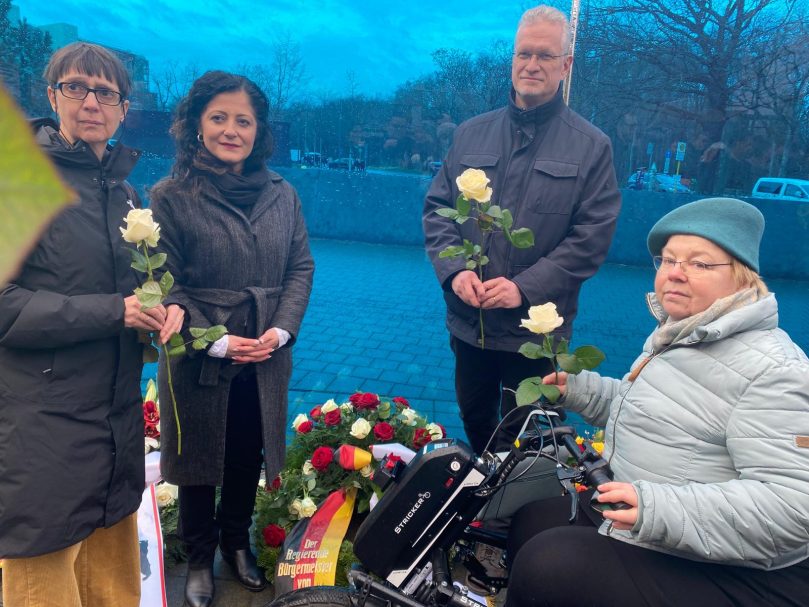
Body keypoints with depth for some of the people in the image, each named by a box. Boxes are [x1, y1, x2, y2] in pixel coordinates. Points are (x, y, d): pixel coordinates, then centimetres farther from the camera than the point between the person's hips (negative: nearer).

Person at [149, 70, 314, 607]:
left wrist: (281, 330, -10)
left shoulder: (281, 194, 2)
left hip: (267, 360, 3)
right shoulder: (170, 197, -9)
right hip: (199, 361, -3)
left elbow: (301, 267, 3)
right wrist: (218, 343, -17)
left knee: (249, 456, 18)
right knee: (199, 460, 15)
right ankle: (200, 557, 38)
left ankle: (237, 541, 43)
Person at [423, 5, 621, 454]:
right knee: (473, 422, 22)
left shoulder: (591, 146, -3)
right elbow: (437, 208, 4)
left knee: (518, 437, 14)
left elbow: (593, 235, -10)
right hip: (468, 320, 3)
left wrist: (526, 287, -20)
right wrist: (454, 269, -13)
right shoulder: (471, 134, 6)